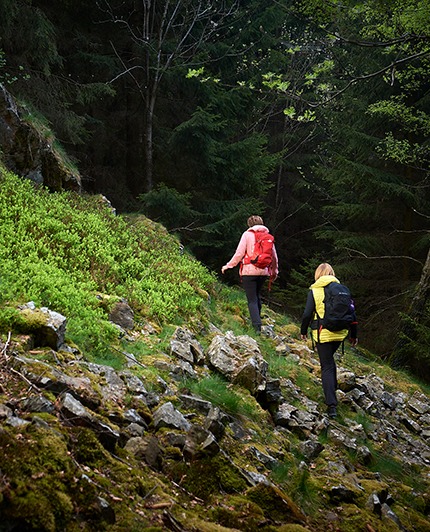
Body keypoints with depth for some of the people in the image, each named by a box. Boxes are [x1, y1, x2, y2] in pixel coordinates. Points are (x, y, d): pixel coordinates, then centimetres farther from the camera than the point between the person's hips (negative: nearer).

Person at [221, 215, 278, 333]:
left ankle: (257, 325, -14)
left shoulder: (247, 235, -1)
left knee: (252, 300, -3)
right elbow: (274, 256, 14)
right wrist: (274, 271, 27)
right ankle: (256, 320, 26)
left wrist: (228, 265, 4)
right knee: (257, 296, 23)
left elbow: (239, 253, -6)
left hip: (249, 271, -4)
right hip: (263, 271, 4)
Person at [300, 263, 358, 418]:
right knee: (329, 359, 29)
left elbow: (307, 314, -6)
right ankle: (333, 387, 34)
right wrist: (353, 334, 15)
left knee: (327, 366, -1)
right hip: (340, 333, 4)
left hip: (323, 334, -4)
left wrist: (303, 331, 10)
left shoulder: (314, 291, -3)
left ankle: (331, 404, -9)